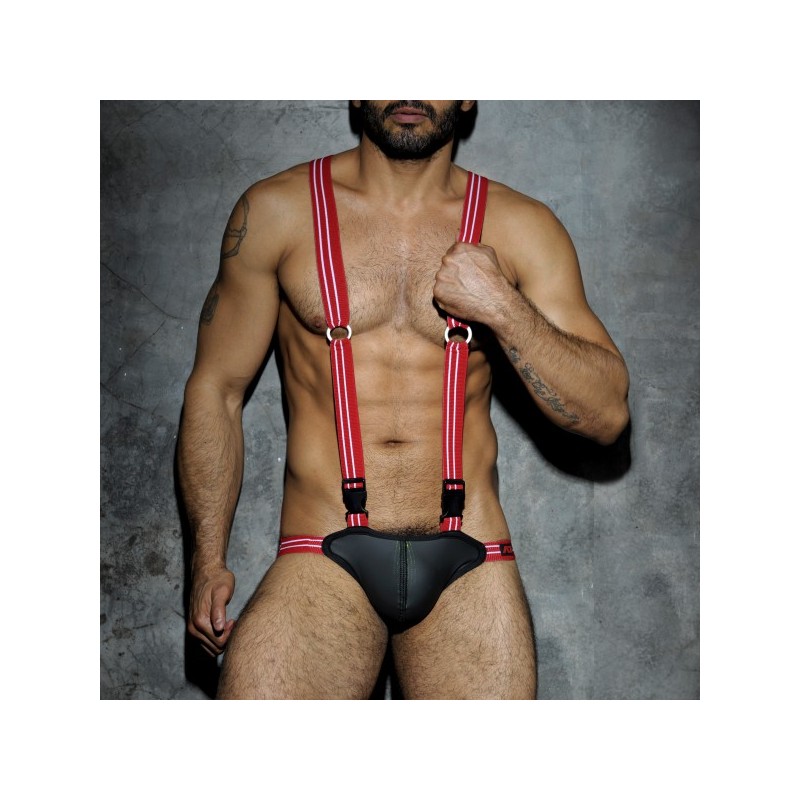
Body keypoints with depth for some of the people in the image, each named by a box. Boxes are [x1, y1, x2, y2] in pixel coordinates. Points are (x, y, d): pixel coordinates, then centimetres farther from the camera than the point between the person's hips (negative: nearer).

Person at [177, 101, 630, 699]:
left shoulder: (520, 228, 5)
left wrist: (504, 308, -13)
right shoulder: (277, 212, 4)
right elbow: (216, 388, 9)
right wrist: (208, 561, 2)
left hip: (470, 570, 1)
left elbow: (608, 415, 2)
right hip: (324, 562, -1)